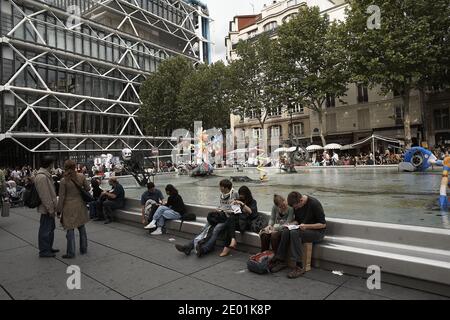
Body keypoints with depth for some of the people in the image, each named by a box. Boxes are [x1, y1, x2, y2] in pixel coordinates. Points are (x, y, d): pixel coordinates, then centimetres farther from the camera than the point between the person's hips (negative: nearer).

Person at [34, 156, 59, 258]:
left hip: (49, 207, 11)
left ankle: (48, 248, 32)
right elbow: (45, 195, -24)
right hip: (46, 208, -11)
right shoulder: (42, 177, -22)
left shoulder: (46, 175, 12)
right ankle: (44, 251, 13)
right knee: (45, 230, 1)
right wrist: (50, 209, -21)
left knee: (50, 228, 20)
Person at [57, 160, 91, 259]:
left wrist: (59, 210, 0)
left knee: (70, 229, 4)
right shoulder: (81, 176, -6)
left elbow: (61, 197, -9)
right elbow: (87, 188, 3)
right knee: (82, 228, 15)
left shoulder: (63, 181, -12)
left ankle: (71, 253, 12)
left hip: (69, 207, -4)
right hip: (80, 205, 4)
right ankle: (83, 249, 26)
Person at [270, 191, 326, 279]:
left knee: (295, 233, -32)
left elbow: (323, 224, -16)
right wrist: (292, 224, -7)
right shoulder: (297, 205, 2)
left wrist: (306, 226, -27)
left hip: (317, 231, -6)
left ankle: (299, 267, -29)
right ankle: (281, 261, -14)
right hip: (302, 229, 6)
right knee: (285, 231, -22)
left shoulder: (314, 204, -19)